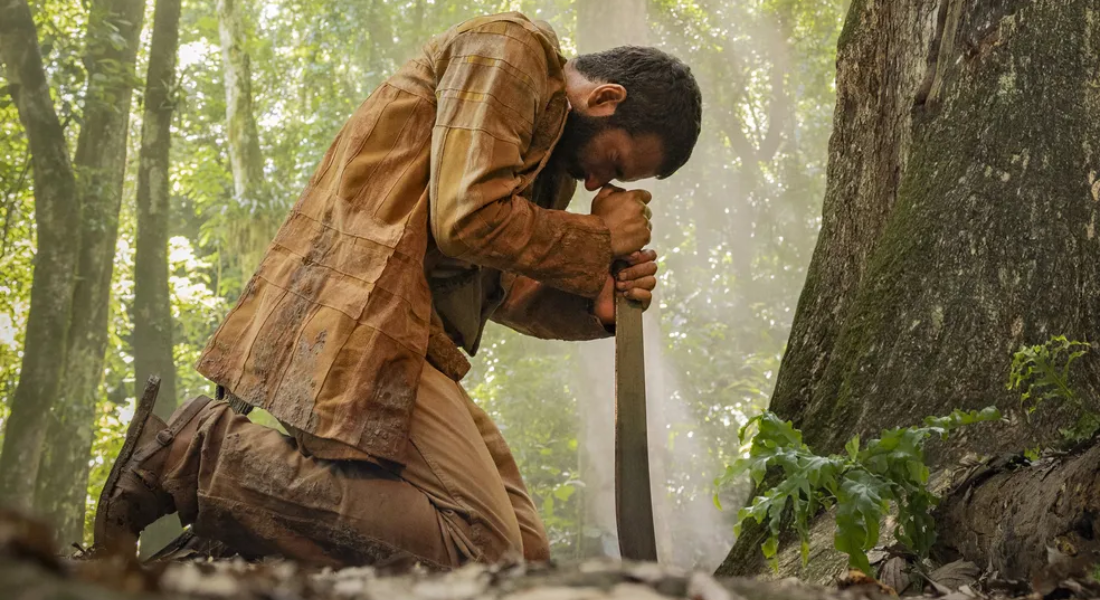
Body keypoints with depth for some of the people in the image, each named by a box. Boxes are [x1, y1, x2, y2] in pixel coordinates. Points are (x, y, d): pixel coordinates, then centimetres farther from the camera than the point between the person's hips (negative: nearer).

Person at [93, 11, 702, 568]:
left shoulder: (552, 152, 25)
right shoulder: (509, 48, -5)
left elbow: (503, 287, 21)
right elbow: (470, 219, -17)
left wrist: (596, 301, 2)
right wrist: (600, 241, -3)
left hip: (402, 336, 11)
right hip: (358, 321, -11)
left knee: (524, 552, 3)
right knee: (482, 551, -18)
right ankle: (198, 451, -14)